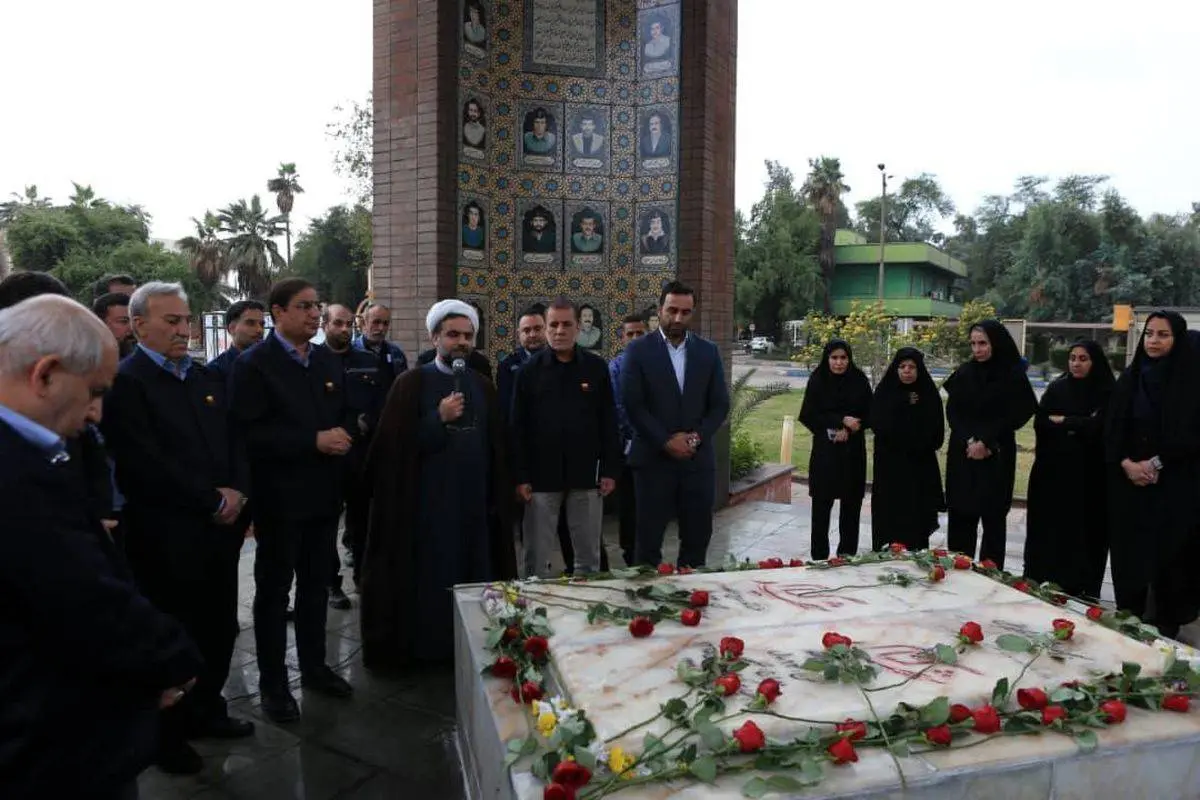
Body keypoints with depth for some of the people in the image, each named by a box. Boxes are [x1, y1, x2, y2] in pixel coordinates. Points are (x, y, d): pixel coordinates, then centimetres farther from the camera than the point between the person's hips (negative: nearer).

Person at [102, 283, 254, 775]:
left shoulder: (207, 379, 13)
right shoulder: (125, 382, -12)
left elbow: (232, 443, 13)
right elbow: (146, 466, -19)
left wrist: (236, 492, -5)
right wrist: (214, 499, -14)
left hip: (219, 528, 7)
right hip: (166, 535, -7)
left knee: (220, 629, 16)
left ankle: (205, 711, 36)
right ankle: (167, 733, 28)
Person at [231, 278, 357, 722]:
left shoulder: (326, 360, 9)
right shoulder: (254, 364, -11)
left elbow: (343, 416, 15)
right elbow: (251, 433, -20)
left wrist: (341, 437, -7)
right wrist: (314, 441, -23)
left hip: (323, 493, 6)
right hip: (280, 498, -6)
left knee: (316, 585, 17)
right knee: (274, 590, 8)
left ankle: (314, 666, 33)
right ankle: (273, 683, 21)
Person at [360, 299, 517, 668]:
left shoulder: (483, 386, 10)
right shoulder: (412, 383, -4)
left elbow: (496, 447, 12)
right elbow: (397, 446, -9)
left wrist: (499, 495, 8)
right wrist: (439, 418, -20)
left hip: (474, 498, 4)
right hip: (426, 499, -4)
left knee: (472, 571, 9)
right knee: (427, 575, 2)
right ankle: (418, 645, 17)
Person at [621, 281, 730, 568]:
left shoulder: (708, 351, 9)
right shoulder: (638, 350, 0)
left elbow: (720, 404, 6)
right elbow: (633, 405, -6)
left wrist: (696, 437, -9)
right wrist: (666, 442, -12)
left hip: (698, 459, 3)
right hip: (653, 459, -3)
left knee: (698, 536, 7)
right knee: (649, 538, 3)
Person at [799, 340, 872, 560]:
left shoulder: (859, 381, 2)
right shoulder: (817, 381, -1)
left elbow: (868, 416, 3)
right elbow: (808, 416, -5)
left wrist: (848, 430, -14)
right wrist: (841, 420, -14)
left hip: (853, 451, 1)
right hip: (824, 451, -1)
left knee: (851, 504, 4)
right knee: (821, 504, -1)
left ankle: (847, 554, 16)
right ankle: (819, 556, 8)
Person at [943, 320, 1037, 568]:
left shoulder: (1013, 376, -4)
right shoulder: (964, 373, 5)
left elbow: (1015, 416, -6)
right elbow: (952, 411, 1)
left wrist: (986, 442, -13)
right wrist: (968, 441, -13)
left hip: (996, 457, -3)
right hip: (962, 455, 3)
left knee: (993, 517, 2)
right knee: (960, 515, 4)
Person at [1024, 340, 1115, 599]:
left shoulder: (1107, 393, -1)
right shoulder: (1056, 389, 7)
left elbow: (1100, 428, -13)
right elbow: (1039, 424, -1)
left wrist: (1062, 421, -6)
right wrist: (1079, 426, -9)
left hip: (1089, 474, -2)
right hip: (1052, 469, 2)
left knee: (1084, 531, 2)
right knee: (1047, 529, 3)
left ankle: (1081, 590, 10)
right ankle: (1041, 585, 11)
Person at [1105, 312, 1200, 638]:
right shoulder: (1129, 378, 6)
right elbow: (1111, 429, 3)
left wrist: (1157, 463, -15)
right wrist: (1126, 463, -11)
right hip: (1128, 482, 3)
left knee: (1168, 551, 1)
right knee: (1129, 551, 6)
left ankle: (1167, 625, 15)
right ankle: (1128, 620, 19)